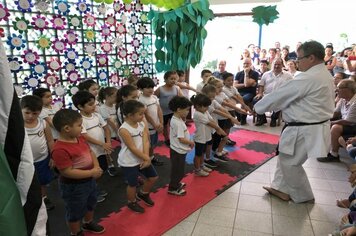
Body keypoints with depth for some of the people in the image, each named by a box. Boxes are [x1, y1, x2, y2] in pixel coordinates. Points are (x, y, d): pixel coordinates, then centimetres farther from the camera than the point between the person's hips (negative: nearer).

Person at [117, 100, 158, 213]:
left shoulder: (142, 124, -3)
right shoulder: (124, 130, -25)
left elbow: (146, 142, -9)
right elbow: (133, 149, -24)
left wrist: (146, 158, -18)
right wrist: (147, 158, -17)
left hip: (142, 158, 7)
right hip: (128, 162, -7)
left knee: (153, 177, 17)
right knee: (133, 184, 9)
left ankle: (143, 194, 43)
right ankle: (132, 203, 36)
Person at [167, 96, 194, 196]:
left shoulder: (176, 119, 2)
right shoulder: (178, 123, -28)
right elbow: (181, 139, -27)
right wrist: (191, 142, -11)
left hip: (179, 150, 10)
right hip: (178, 151, -10)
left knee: (179, 169, 25)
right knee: (178, 170, 7)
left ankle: (176, 183, 43)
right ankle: (173, 188, 23)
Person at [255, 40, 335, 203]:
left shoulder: (308, 78, -23)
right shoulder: (324, 75, 9)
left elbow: (280, 95, -17)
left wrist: (258, 107, -4)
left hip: (305, 130, -10)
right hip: (312, 126, 10)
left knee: (290, 163, 7)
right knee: (285, 158, 19)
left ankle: (304, 196, 25)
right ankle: (282, 188, 31)